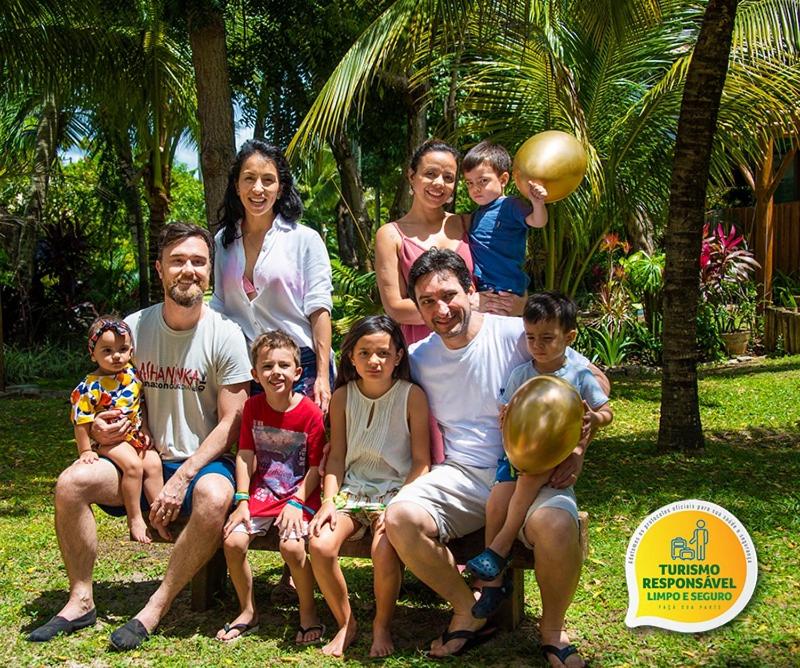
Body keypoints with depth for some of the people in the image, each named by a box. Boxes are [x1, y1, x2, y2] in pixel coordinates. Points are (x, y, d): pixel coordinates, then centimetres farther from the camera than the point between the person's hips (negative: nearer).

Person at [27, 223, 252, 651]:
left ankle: (157, 608, -21)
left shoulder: (225, 335, -9)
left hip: (204, 462, -4)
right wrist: (102, 430, -12)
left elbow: (231, 423, -11)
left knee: (214, 496, -37)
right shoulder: (133, 328, 2)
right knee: (72, 482, -19)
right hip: (144, 460, 4)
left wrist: (183, 477, -21)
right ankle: (81, 601, -4)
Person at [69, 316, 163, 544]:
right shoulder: (91, 387, -20)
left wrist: (145, 432, 9)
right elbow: (81, 420, -15)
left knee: (153, 462, -8)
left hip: (134, 435, 6)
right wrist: (85, 451, -12)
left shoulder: (132, 374, -1)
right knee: (133, 464, -24)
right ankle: (135, 520, -13)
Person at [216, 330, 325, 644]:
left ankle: (308, 614, -2)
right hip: (261, 492, 4)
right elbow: (245, 456, 1)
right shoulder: (253, 407, 2)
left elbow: (316, 467, -8)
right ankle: (248, 612, 8)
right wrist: (242, 501, -8)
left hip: (300, 495, -4)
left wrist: (296, 502, -17)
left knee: (292, 546, -27)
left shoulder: (310, 412, -10)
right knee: (233, 542, -16)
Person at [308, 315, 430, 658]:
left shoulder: (412, 396, -6)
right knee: (320, 544, -24)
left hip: (395, 491, -3)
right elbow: (337, 456, 5)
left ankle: (382, 626, -1)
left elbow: (421, 461, -6)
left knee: (384, 549, -31)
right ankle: (345, 623, 1)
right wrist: (329, 500, -9)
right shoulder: (343, 396, 4)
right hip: (352, 489, 3)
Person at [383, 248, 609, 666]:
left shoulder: (518, 334, -6)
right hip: (462, 475, 4)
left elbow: (594, 382, -1)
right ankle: (470, 613, -1)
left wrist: (576, 448, -10)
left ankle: (552, 628, -3)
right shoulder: (418, 359, 7)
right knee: (400, 517, -24)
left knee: (556, 526, -35)